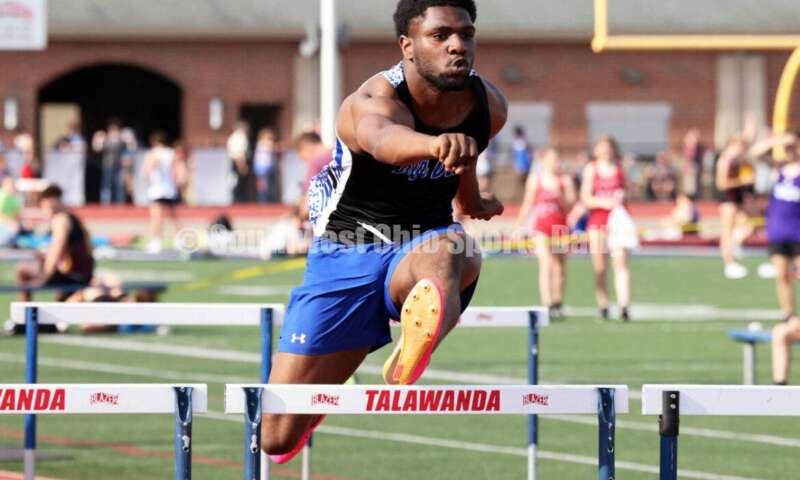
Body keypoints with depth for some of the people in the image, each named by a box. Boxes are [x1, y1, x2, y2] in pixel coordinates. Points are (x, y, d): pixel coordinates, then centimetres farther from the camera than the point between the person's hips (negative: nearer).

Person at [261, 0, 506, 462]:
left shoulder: (490, 107, -5)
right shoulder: (376, 100, -24)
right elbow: (381, 137, -51)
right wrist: (436, 143, -75)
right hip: (346, 254, -2)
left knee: (446, 252, -39)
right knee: (278, 437, -1)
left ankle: (404, 373, -68)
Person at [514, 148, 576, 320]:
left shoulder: (565, 180, 5)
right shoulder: (535, 179, 5)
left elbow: (570, 206, 0)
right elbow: (528, 204, 12)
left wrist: (560, 196, -18)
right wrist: (518, 226, 11)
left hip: (560, 227, 2)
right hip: (541, 227, -2)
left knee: (560, 268, 8)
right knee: (546, 265, -16)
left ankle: (557, 303, 25)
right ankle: (547, 305, -22)